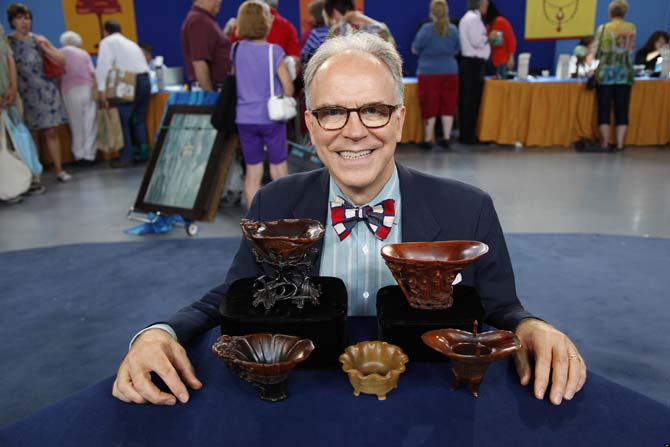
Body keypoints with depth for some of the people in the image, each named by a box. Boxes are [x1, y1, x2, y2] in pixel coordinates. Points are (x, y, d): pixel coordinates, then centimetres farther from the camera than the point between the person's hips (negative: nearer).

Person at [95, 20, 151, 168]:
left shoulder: (107, 42, 6)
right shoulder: (130, 42, 29)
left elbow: (104, 64, -8)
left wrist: (101, 89, -15)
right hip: (145, 79, 7)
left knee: (122, 120, -2)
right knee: (139, 120, 15)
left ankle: (126, 157, -3)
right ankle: (144, 152, 11)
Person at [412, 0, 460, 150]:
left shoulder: (426, 29, -8)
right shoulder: (454, 29, 4)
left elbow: (415, 49, 0)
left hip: (429, 72, -3)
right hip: (450, 72, 3)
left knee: (429, 107, 2)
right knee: (448, 106, 8)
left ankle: (428, 140, 7)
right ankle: (446, 138, 11)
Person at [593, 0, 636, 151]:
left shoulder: (603, 28, -8)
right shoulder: (632, 28, 4)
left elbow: (596, 51, -7)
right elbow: (630, 49, 15)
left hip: (606, 73, -3)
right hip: (625, 74, 3)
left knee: (604, 109, 3)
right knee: (622, 110, 6)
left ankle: (605, 144, 4)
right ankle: (620, 144, 7)